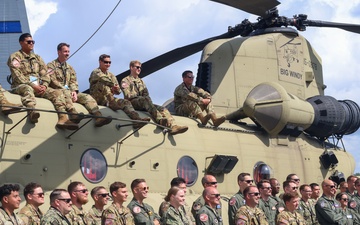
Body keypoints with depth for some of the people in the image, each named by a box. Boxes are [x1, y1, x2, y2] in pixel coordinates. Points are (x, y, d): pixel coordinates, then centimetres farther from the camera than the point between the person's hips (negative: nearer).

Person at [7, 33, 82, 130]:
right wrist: (32, 85, -18)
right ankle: (32, 112, -68)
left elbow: (45, 74, 15)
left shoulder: (37, 58, 24)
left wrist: (44, 85, -7)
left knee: (57, 92, -16)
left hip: (39, 87, 6)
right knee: (27, 89, -40)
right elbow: (17, 76, -8)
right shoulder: (15, 57, 6)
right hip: (21, 86, -5)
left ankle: (63, 118, -35)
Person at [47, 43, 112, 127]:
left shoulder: (70, 68, 25)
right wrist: (66, 90, -17)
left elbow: (74, 82, 14)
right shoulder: (51, 65, 7)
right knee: (66, 94, -38)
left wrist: (74, 91, -9)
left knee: (87, 96, -17)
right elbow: (53, 82, -7)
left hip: (70, 92, 6)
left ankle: (98, 117, -39)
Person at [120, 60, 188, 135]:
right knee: (145, 100, -38)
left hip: (144, 104, 6)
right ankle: (161, 120, -58)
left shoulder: (141, 81, 30)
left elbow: (146, 95, 20)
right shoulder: (125, 81, 10)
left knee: (162, 109, -16)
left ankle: (173, 126, -41)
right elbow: (128, 95, -5)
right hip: (133, 103, -6)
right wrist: (140, 97, -11)